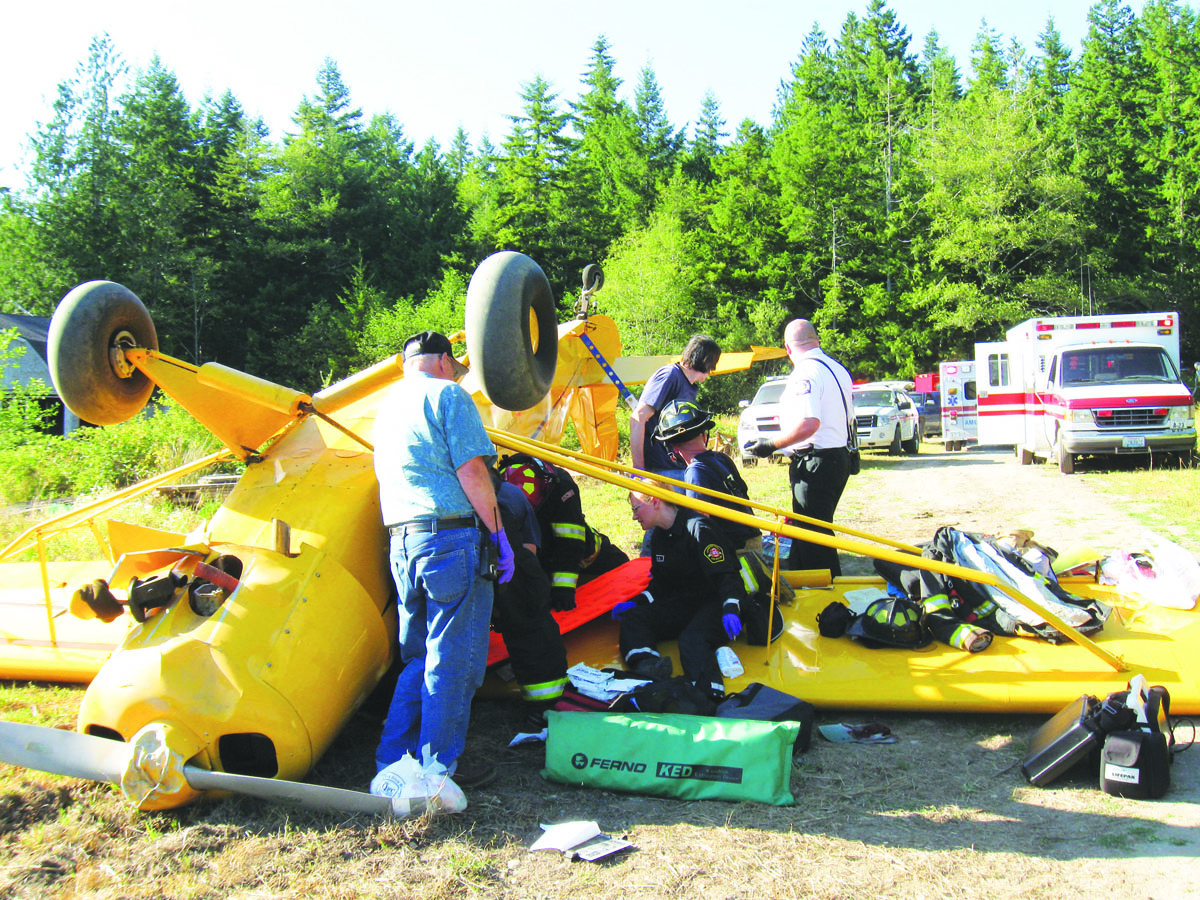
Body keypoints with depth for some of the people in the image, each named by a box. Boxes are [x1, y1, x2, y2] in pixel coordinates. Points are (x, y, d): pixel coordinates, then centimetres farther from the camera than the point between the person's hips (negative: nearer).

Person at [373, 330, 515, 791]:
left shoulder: (387, 404, 23)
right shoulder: (447, 394, -3)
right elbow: (472, 471, -12)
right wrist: (498, 536, -7)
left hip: (401, 542, 8)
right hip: (452, 538, -8)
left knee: (420, 658, 18)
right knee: (453, 661, 1)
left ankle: (394, 758, 20)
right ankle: (439, 767, 7)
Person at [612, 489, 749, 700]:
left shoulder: (698, 529, -15)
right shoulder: (659, 536, 12)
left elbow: (726, 574, -21)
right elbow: (661, 583, 21)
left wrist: (730, 609, -37)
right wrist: (635, 602, 6)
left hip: (715, 604, -8)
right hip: (684, 605, 8)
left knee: (692, 639, -37)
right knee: (632, 618, -11)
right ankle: (647, 665, -40)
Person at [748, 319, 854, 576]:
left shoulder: (805, 373, -17)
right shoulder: (838, 368, 12)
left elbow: (808, 423, -29)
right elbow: (848, 417, 20)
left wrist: (771, 444, -19)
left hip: (815, 464, -10)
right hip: (840, 456, 10)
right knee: (820, 529, 19)